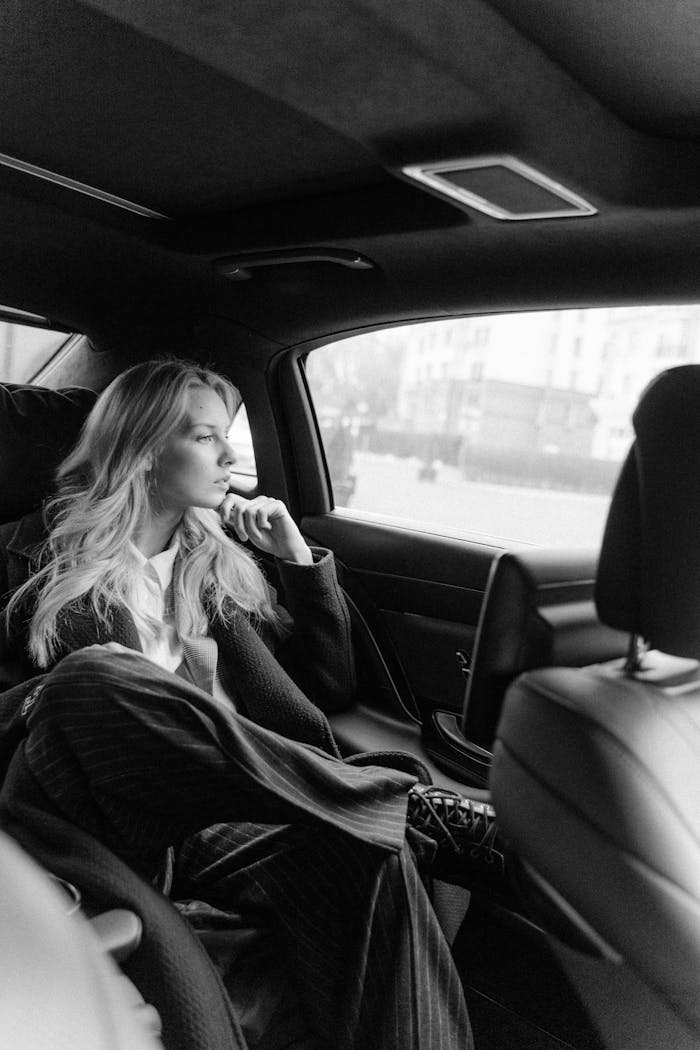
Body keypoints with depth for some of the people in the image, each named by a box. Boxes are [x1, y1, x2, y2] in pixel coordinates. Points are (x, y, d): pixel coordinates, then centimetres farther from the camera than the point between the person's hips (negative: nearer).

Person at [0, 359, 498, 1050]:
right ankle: (402, 799, -27)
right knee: (90, 680, -34)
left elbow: (331, 690, 21)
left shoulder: (220, 563, 23)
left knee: (361, 854, -32)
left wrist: (299, 558, 14)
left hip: (231, 817, 2)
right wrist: (64, 693, -5)